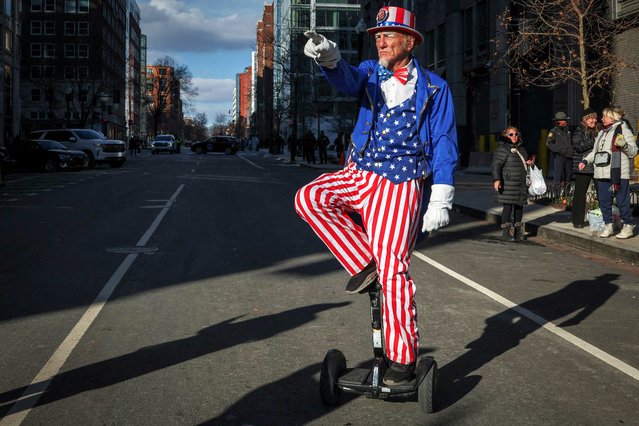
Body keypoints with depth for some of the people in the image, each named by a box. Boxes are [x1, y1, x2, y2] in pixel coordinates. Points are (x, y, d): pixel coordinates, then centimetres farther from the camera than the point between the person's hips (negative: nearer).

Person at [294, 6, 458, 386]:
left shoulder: (433, 88, 2)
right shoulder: (371, 72, 10)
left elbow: (444, 144, -2)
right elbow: (349, 80, -14)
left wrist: (441, 201, -10)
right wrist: (330, 59, -39)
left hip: (399, 183, -5)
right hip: (359, 173, 5)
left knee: (393, 269, -9)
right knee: (309, 198, -14)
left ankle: (404, 359, 2)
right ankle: (363, 266, -1)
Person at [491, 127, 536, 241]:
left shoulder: (521, 148, 17)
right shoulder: (503, 149, -6)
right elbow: (496, 165, -14)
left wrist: (528, 163, 10)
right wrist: (496, 179, -26)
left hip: (521, 184, 8)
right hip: (508, 184, -7)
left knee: (519, 206, 12)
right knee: (508, 207, -6)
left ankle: (518, 231, 24)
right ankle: (507, 232, 1)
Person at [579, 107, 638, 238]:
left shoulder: (623, 130, -1)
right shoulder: (602, 132, 21)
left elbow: (633, 152, -3)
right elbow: (595, 152, 28)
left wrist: (624, 145, -22)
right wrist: (585, 160, 13)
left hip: (618, 174, -7)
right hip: (602, 174, 7)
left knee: (622, 201, -4)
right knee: (604, 201, 10)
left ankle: (628, 226, 5)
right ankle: (608, 225, 20)